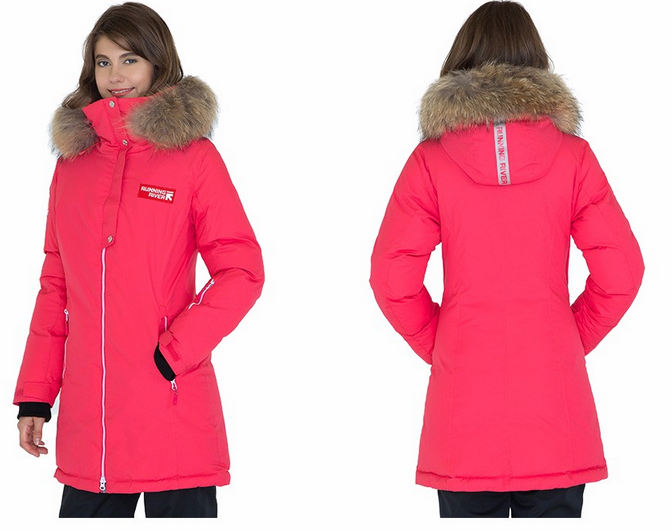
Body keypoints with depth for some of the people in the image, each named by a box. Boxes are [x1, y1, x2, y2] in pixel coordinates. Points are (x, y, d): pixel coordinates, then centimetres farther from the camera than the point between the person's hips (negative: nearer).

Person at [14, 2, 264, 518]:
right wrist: (35, 395, 9)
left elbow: (242, 272, -4)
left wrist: (175, 351, -13)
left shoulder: (191, 154, 0)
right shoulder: (73, 161, 12)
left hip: (174, 414, -4)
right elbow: (56, 286, 14)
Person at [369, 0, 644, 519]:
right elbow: (622, 269, -3)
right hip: (554, 391, 0)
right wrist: (574, 339, 10)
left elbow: (391, 278, -5)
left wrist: (437, 343, 9)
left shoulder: (431, 160, -2)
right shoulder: (571, 154, -1)